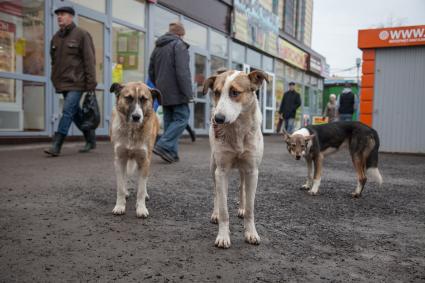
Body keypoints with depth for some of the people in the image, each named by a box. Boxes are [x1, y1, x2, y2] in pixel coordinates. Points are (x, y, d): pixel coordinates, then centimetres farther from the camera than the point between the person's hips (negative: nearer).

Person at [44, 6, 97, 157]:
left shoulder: (81, 35, -3)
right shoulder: (56, 37, 15)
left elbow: (89, 60, -9)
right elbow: (54, 61, 21)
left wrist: (91, 83, -14)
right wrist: (55, 79, 14)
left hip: (76, 82, -7)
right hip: (62, 83, 7)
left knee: (68, 111, -12)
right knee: (75, 113, 12)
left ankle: (56, 145, -11)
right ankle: (91, 139, 26)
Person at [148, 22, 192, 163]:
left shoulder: (157, 47, 18)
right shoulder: (179, 45, -7)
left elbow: (151, 72, 21)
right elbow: (182, 71, -17)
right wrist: (187, 93, -16)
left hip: (164, 93, 8)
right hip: (176, 92, -8)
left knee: (169, 120, 10)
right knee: (181, 119, -3)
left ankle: (171, 152, 9)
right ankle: (163, 146, -14)